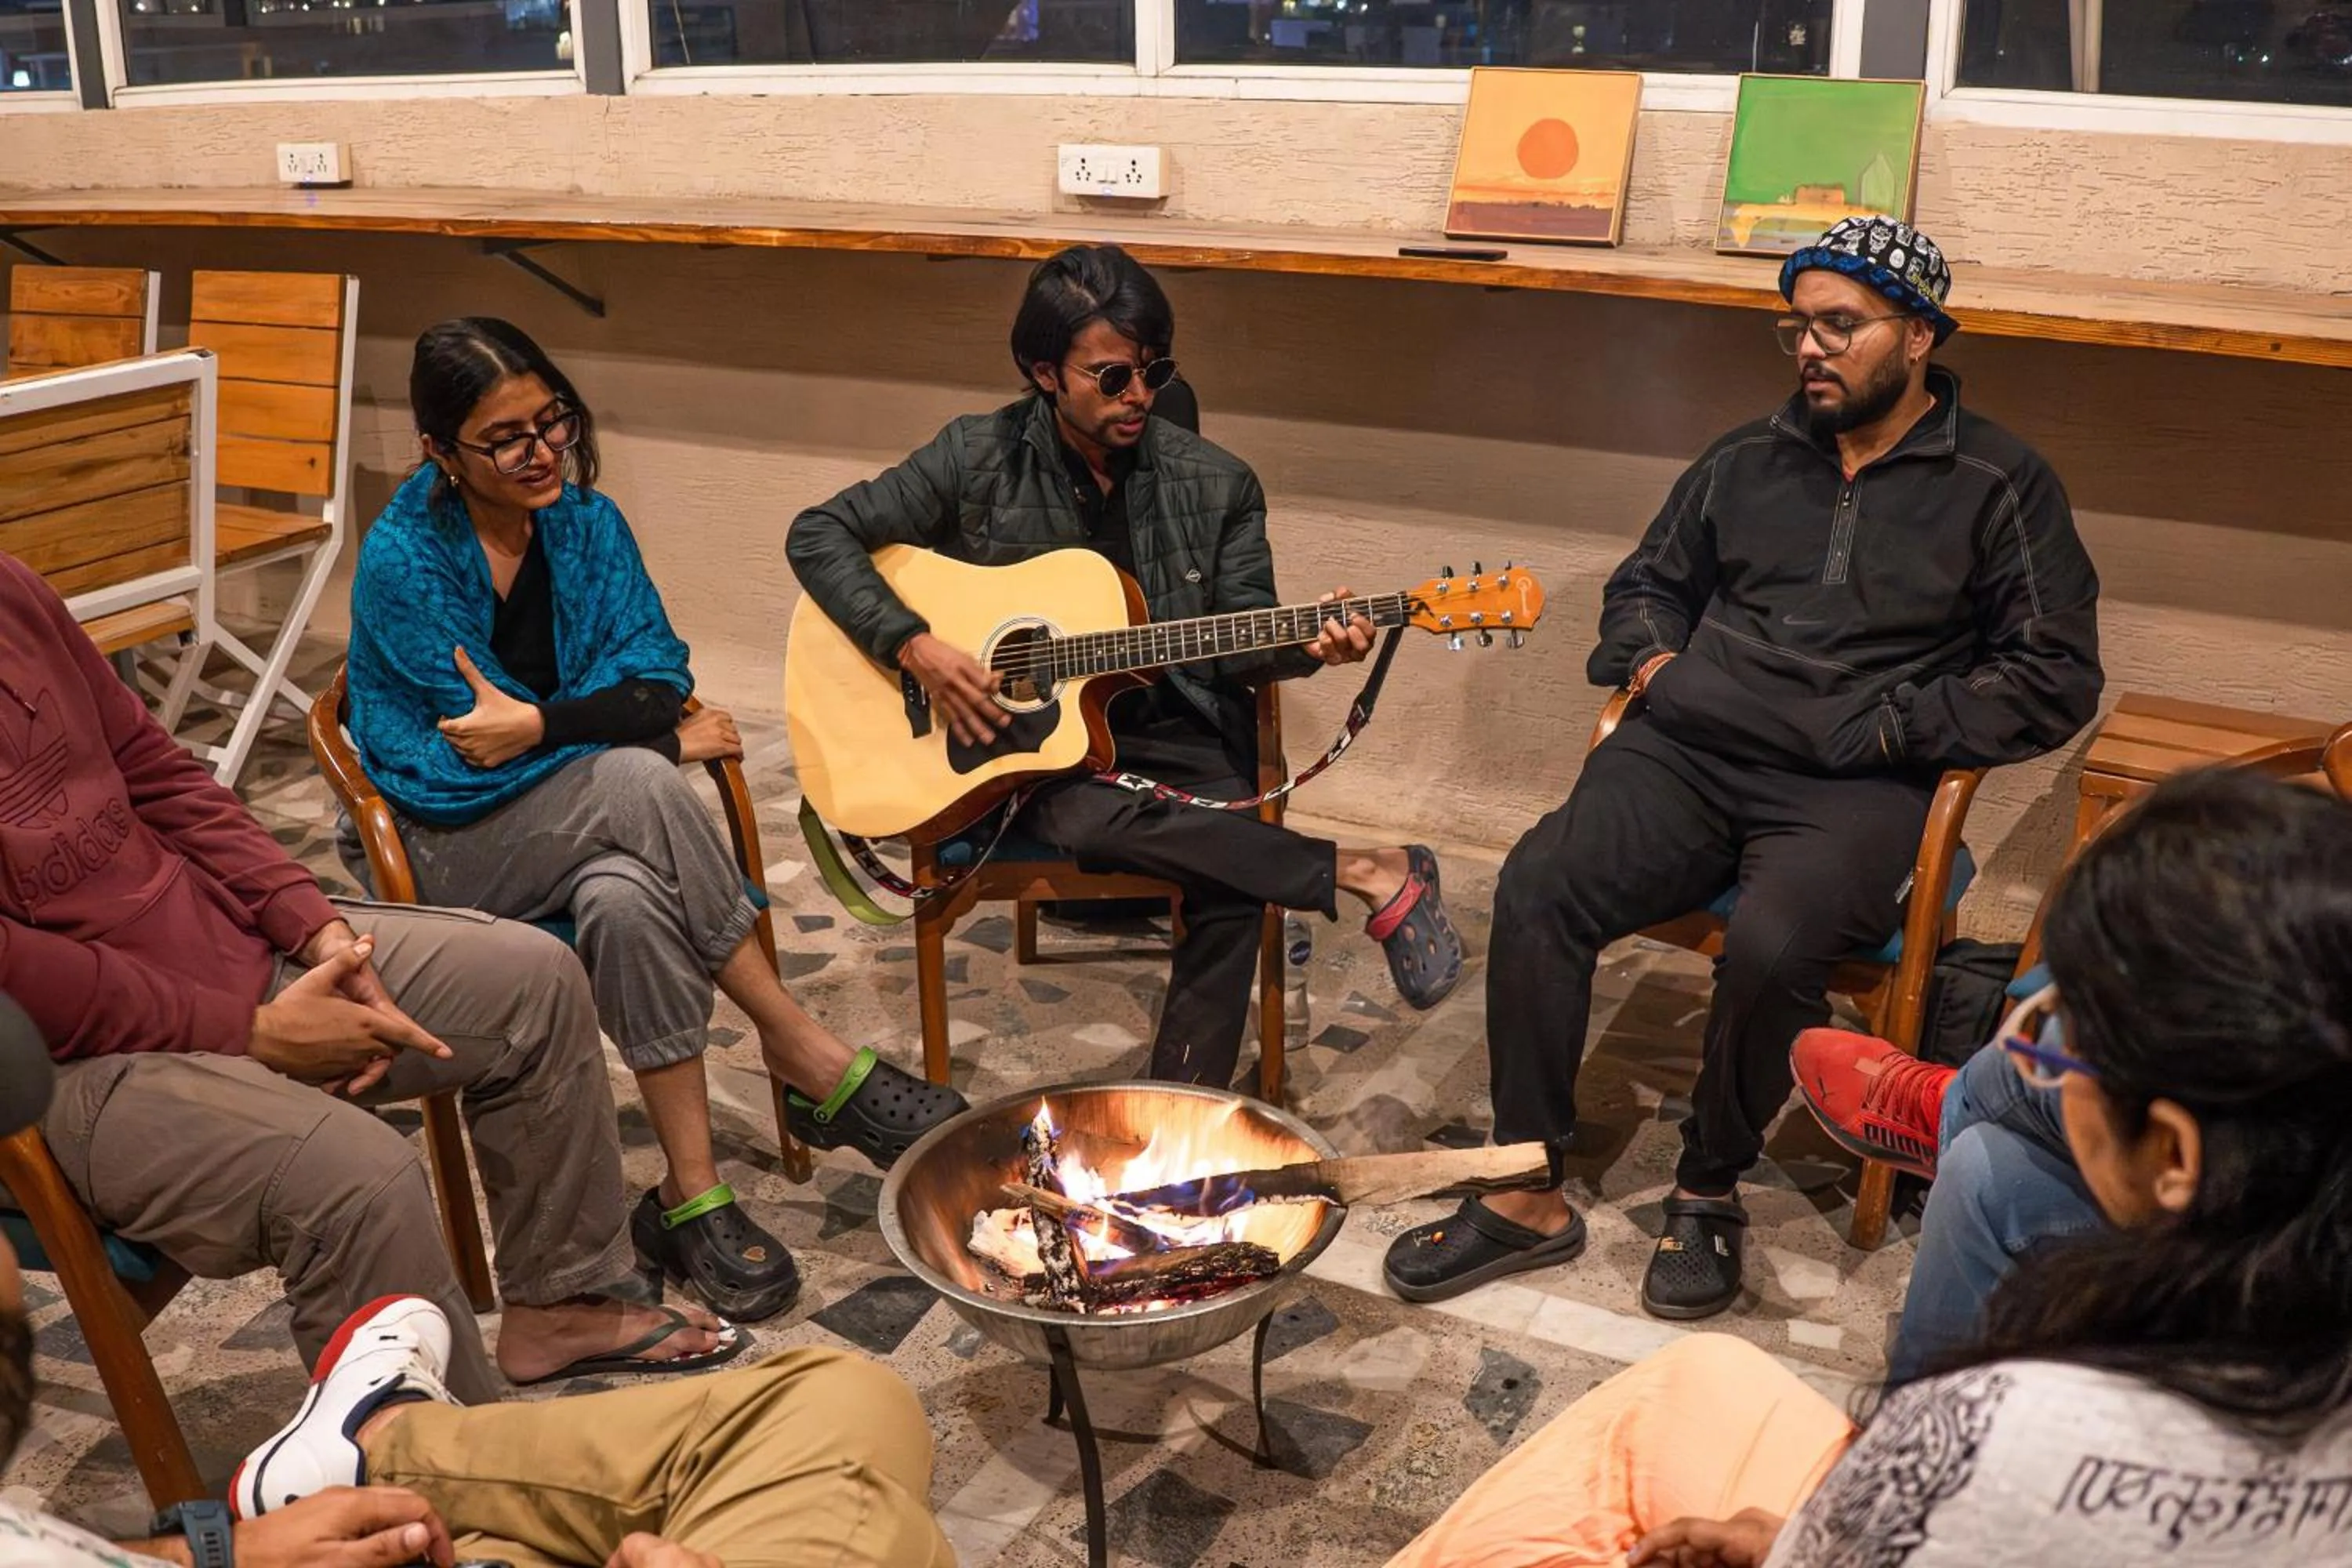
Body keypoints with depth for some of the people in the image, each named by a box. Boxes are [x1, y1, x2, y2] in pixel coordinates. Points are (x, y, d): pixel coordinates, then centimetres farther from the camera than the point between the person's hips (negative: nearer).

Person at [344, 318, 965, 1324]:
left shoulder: (585, 521, 2)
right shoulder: (400, 561, -13)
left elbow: (655, 674, -7)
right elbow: (475, 753, -15)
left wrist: (539, 725, -26)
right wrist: (663, 735, -18)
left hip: (571, 825, 4)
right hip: (448, 846, -4)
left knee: (624, 900, -36)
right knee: (636, 780, -35)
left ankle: (691, 1196, -27)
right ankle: (805, 1056, -26)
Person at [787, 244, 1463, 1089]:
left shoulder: (1215, 486, 2)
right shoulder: (978, 458, -2)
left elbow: (1238, 641, 5)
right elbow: (820, 534, 0)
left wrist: (1304, 647, -19)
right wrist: (913, 647, -14)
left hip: (1172, 737, 1)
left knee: (1234, 885, -31)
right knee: (1086, 816, -37)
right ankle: (1369, 872, -25)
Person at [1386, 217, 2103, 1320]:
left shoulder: (1999, 485, 5)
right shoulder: (1750, 459, 18)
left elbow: (2055, 680, 0)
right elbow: (1646, 581, 30)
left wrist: (1880, 727, -9)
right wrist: (1651, 660, 7)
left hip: (1854, 788, -4)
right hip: (1689, 751, 4)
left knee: (1773, 946, -34)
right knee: (1535, 889, -22)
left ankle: (1709, 1191, -6)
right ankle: (1530, 1198, -12)